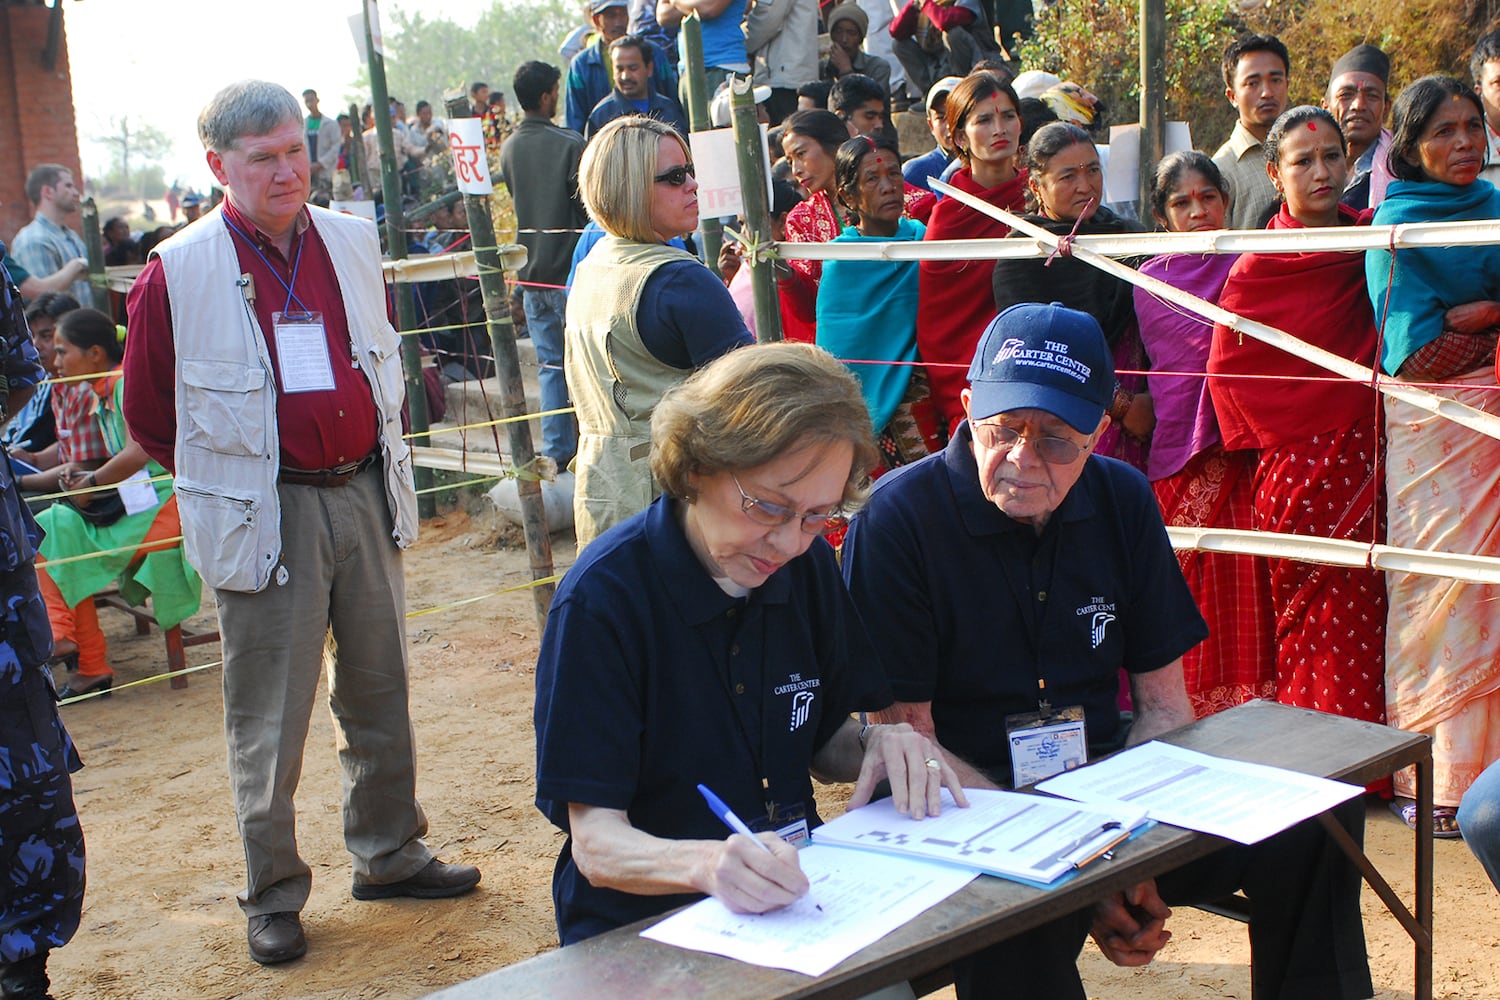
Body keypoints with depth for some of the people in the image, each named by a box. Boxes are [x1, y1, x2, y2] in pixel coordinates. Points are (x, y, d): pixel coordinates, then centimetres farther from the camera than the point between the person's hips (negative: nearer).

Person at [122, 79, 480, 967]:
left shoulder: (354, 243, 5)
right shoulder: (178, 274, -9)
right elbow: (149, 414, 1)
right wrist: (231, 476, 7)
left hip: (363, 495, 5)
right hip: (265, 515, -4)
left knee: (380, 688, 15)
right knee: (270, 717, 3)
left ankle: (390, 854, 31)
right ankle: (273, 895, 18)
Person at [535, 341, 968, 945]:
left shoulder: (808, 565, 2)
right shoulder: (603, 599, -17)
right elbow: (595, 842, -18)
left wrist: (874, 746, -10)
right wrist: (705, 863, -39)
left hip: (792, 899, 6)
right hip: (641, 930, -6)